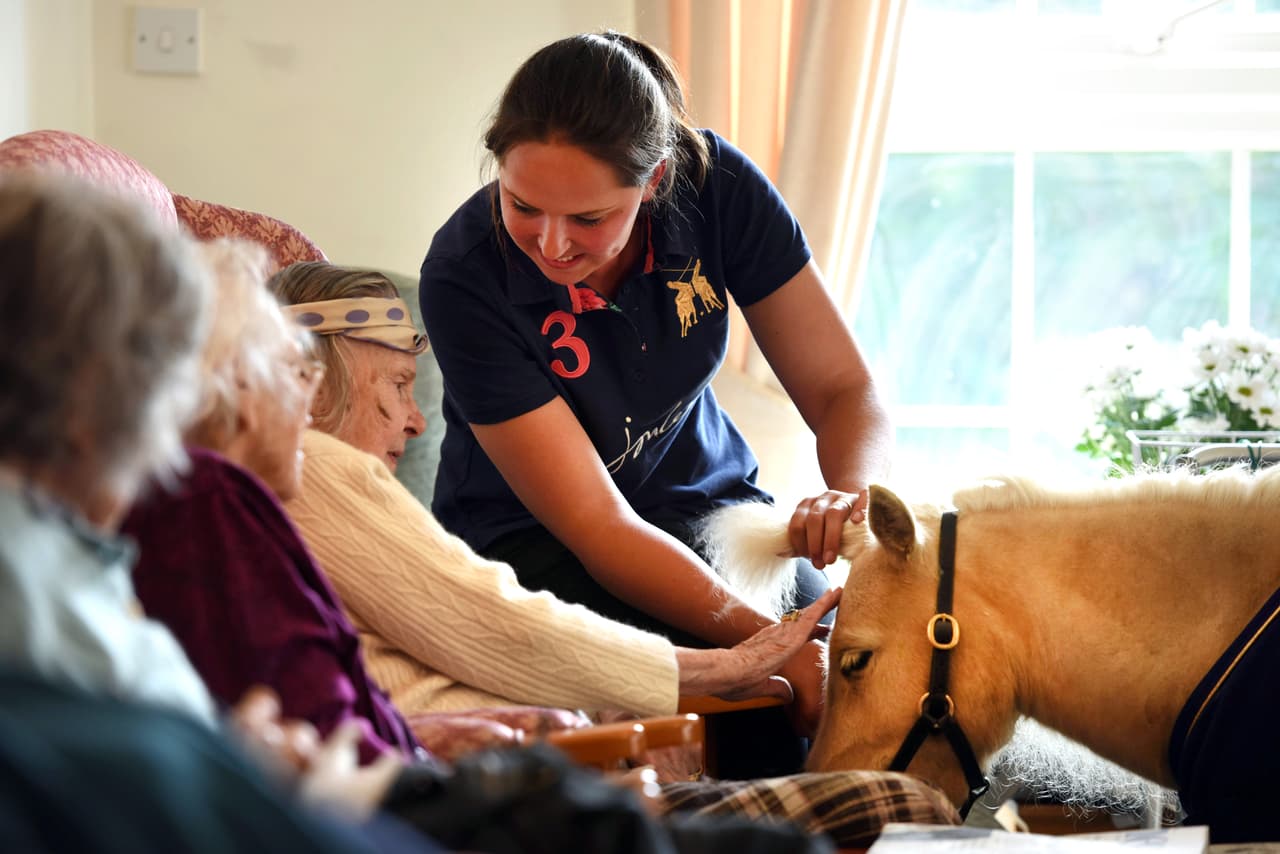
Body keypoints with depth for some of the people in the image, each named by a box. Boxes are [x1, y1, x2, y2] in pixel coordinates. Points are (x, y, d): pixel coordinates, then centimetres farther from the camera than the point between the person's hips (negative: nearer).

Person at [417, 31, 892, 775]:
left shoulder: (716, 188, -16)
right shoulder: (464, 278, -25)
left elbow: (846, 392, -11)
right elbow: (596, 525, -27)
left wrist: (854, 494, -35)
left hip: (705, 501, 4)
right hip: (533, 539, -3)